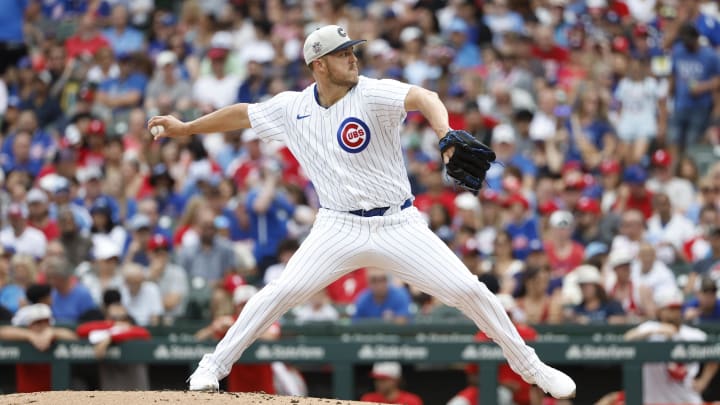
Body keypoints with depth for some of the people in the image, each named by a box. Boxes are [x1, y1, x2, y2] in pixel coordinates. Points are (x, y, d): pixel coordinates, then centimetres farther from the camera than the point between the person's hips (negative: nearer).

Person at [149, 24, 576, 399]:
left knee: (468, 290, -8)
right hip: (340, 228, 2)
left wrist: (445, 133, -54)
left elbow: (423, 97, -33)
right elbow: (243, 114, 17)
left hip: (399, 225, -2)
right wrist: (185, 128, 25)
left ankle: (528, 365, 9)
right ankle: (214, 365, 0)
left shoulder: (372, 94, -14)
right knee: (282, 291, -14)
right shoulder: (292, 107, 0)